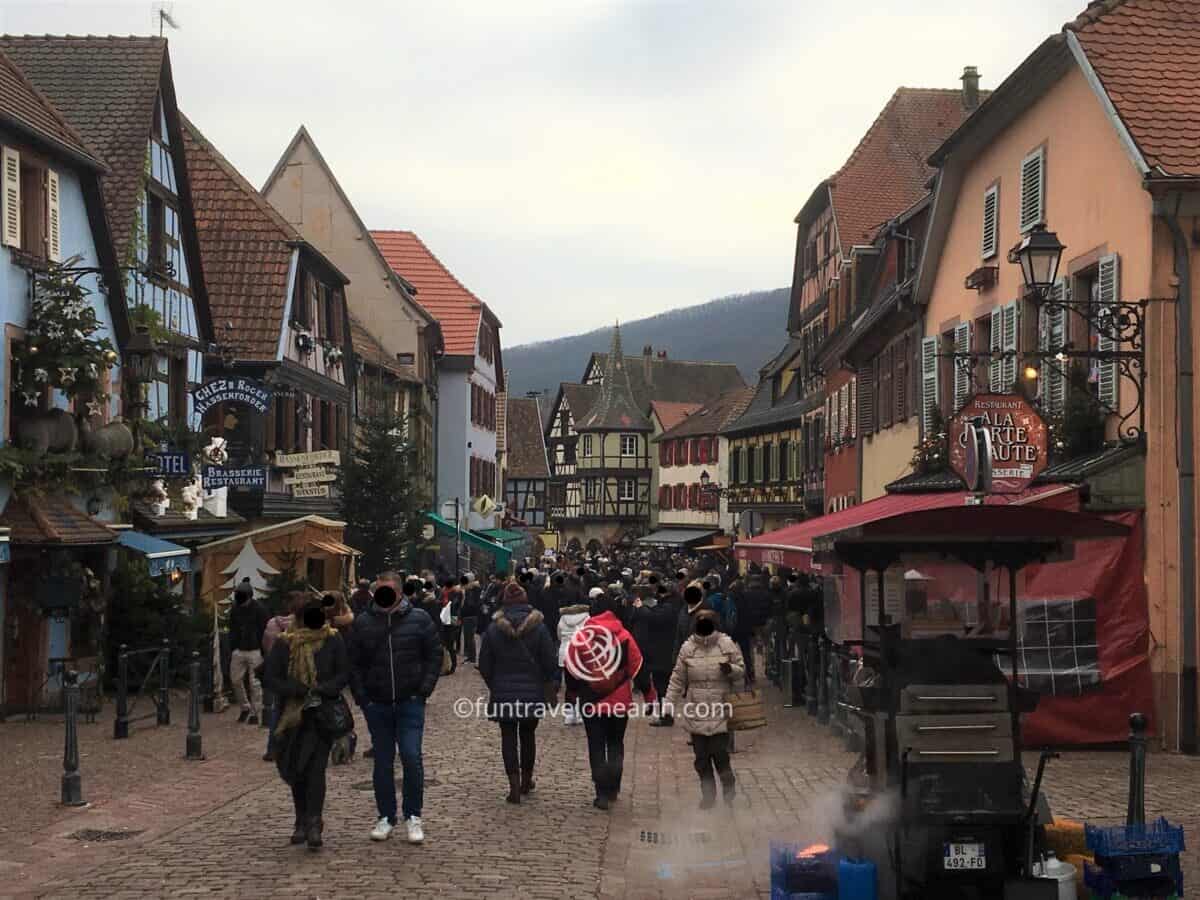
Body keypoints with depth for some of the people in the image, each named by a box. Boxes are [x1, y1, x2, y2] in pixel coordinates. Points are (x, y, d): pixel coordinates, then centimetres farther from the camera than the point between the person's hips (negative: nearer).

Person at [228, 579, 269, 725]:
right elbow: (232, 630, 16)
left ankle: (254, 713, 5)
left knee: (255, 683, -3)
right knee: (235, 679, 4)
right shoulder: (235, 610, 9)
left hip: (255, 651, -5)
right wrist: (232, 649, 9)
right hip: (239, 651, 5)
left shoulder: (259, 610, -8)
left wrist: (264, 652, -12)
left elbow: (265, 631, -8)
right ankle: (245, 708, 21)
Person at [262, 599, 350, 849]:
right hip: (292, 714, 2)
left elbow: (343, 674, -3)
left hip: (323, 715, -2)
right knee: (295, 770, 9)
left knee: (315, 768, -13)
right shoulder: (284, 644, -3)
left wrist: (320, 691, -20)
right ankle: (303, 822, 22)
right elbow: (272, 679, -6)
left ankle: (313, 823, -17)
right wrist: (302, 692, -18)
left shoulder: (333, 640, -3)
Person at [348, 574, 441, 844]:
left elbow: (434, 655, 3)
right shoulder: (363, 623, 2)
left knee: (411, 757, -8)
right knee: (383, 762, 8)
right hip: (376, 704, 2)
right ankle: (386, 817, 19)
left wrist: (424, 690, -5)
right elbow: (354, 664, 6)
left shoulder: (419, 619, -1)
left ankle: (413, 816, 6)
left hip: (410, 703, -2)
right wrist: (362, 698, -3)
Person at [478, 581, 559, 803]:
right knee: (528, 735, 17)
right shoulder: (539, 628, -7)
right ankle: (526, 780, 27)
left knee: (508, 737, 5)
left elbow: (484, 665, 0)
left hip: (503, 693, -1)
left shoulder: (493, 629, -5)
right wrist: (549, 685, 12)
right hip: (532, 693, 1)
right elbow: (551, 662, -5)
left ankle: (514, 787, 0)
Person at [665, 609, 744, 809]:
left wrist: (730, 669, -16)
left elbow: (741, 671, 6)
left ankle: (729, 791, 16)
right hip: (696, 713, 2)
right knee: (701, 758, 7)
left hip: (720, 712, -2)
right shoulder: (687, 648, 4)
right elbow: (678, 679, 9)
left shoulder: (727, 644, 0)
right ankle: (708, 794, 22)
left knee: (720, 755, -8)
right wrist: (668, 704, 3)